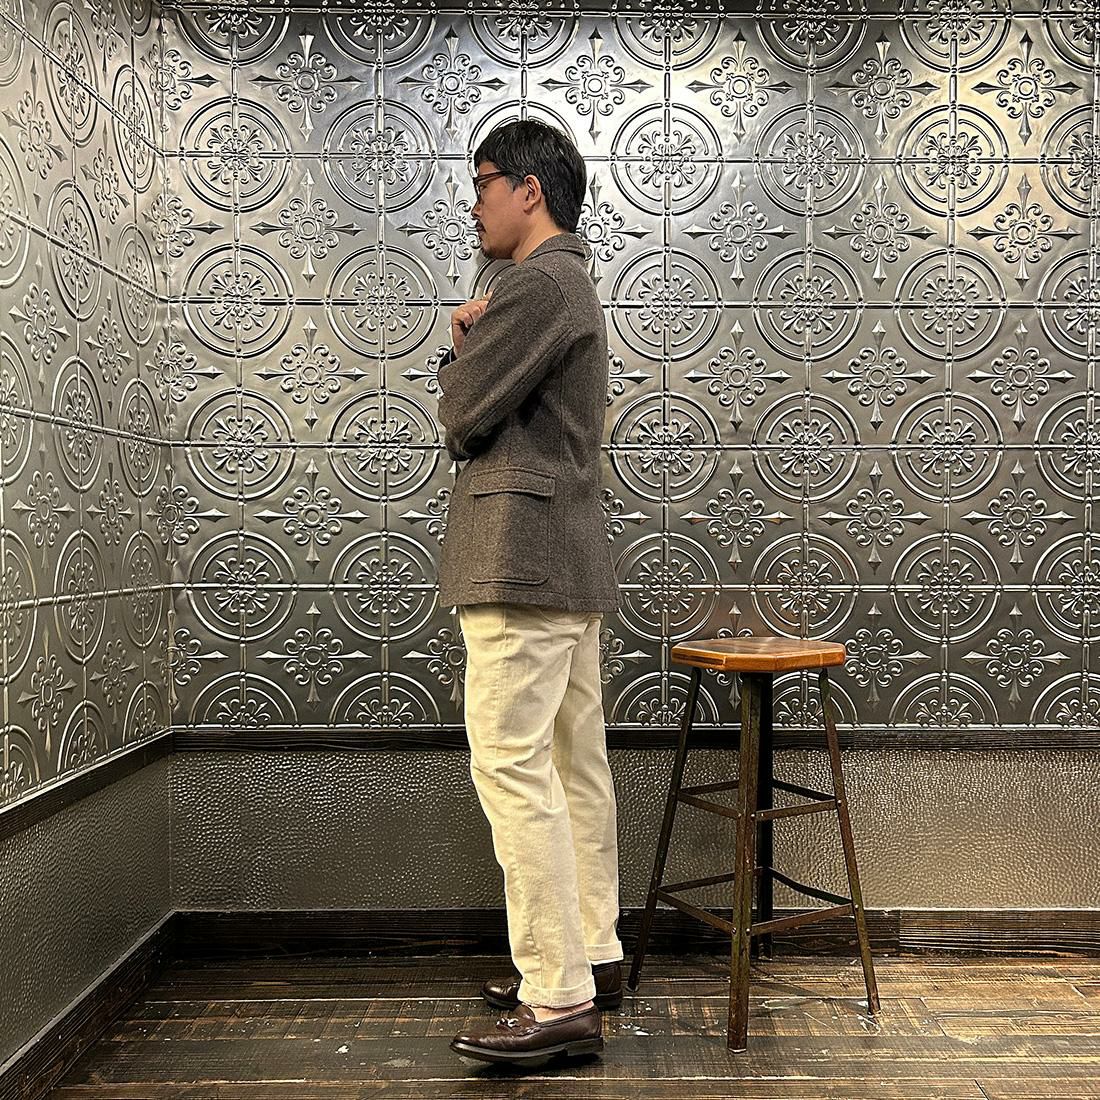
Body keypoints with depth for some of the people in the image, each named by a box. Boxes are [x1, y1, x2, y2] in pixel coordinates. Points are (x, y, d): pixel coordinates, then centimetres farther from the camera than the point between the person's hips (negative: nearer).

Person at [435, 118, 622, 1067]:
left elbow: (461, 414, -12)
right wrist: (476, 345, 3)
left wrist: (463, 346, 7)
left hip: (522, 557, -11)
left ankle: (560, 1002, -6)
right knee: (576, 766, 13)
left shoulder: (537, 285, -12)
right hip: (569, 560, 11)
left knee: (512, 768, -10)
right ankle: (593, 955, 24)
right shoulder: (574, 285, 23)